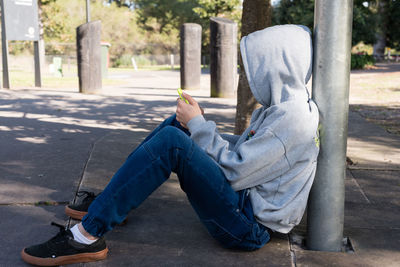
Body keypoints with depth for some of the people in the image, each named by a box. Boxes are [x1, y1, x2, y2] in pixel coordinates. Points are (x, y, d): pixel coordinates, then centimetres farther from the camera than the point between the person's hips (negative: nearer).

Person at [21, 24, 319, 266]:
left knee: (170, 142, -26)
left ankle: (88, 236, -18)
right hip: (245, 200, 10)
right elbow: (242, 150, 17)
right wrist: (196, 124, 6)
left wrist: (198, 124, -12)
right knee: (177, 125, 9)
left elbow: (235, 172, -21)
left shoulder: (292, 118, -19)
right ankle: (108, 201, 13)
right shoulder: (280, 106, 13)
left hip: (250, 226, -10)